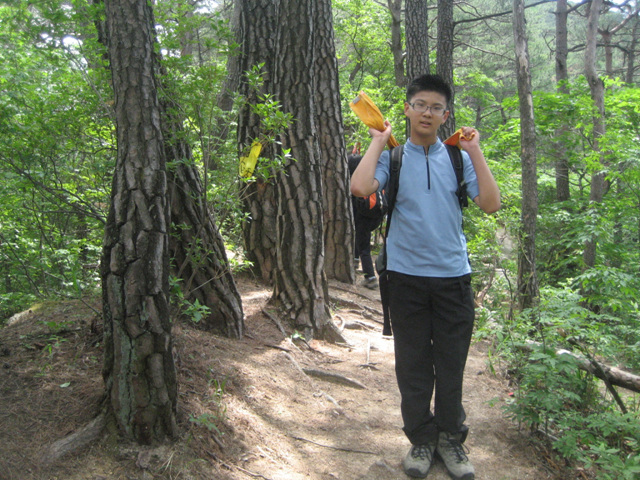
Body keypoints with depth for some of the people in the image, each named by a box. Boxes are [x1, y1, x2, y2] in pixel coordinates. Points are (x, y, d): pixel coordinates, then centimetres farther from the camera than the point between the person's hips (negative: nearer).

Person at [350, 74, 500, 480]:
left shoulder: (458, 157, 5)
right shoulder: (393, 156, 2)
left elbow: (491, 204, -5)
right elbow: (360, 187, -18)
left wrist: (475, 151, -5)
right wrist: (378, 142, -7)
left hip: (453, 275, 1)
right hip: (407, 275, -1)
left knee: (451, 363, 9)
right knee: (413, 363, 9)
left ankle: (451, 438, 27)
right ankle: (422, 439, 26)